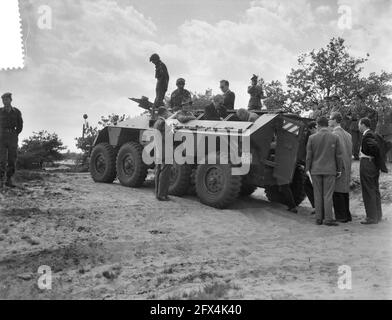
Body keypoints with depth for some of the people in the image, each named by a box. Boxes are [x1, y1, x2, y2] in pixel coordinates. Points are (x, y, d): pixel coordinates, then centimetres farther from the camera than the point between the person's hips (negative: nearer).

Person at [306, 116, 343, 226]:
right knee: (328, 195, 1)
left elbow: (309, 155, -1)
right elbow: (338, 155, 0)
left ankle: (319, 218, 10)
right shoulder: (335, 138, -3)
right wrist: (339, 170, 9)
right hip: (330, 170, -1)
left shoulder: (312, 138, -3)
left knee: (318, 195, 7)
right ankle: (328, 219, 0)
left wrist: (308, 169, 7)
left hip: (316, 170, 1)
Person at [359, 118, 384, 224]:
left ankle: (372, 218, 0)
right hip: (374, 165, 10)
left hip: (367, 165, -10)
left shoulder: (367, 136, -17)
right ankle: (378, 216, 25)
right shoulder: (373, 134, 13)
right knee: (375, 191, 16)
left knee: (369, 192, -4)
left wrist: (368, 155, -15)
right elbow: (377, 147, 13)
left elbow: (375, 147, -30)